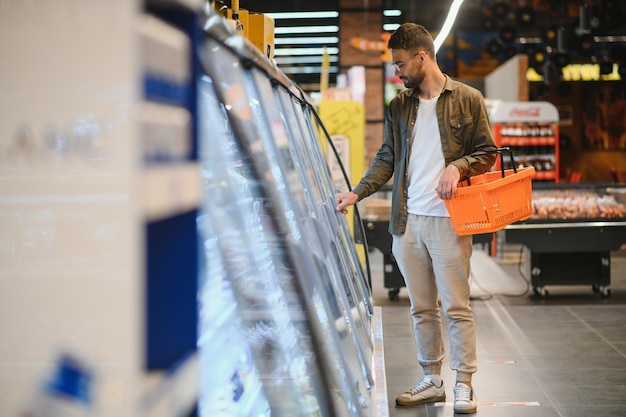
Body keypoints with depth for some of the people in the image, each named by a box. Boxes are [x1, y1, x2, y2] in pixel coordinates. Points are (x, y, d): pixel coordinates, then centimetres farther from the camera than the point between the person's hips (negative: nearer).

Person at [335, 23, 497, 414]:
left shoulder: (468, 99, 1)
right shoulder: (399, 107, 14)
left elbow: (487, 153, 2)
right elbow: (386, 159, 13)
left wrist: (458, 167, -16)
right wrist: (356, 194, 0)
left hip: (448, 219, -5)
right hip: (407, 220, 5)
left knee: (456, 306, -2)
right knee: (422, 308, 11)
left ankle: (464, 385, 8)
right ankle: (432, 380, 21)